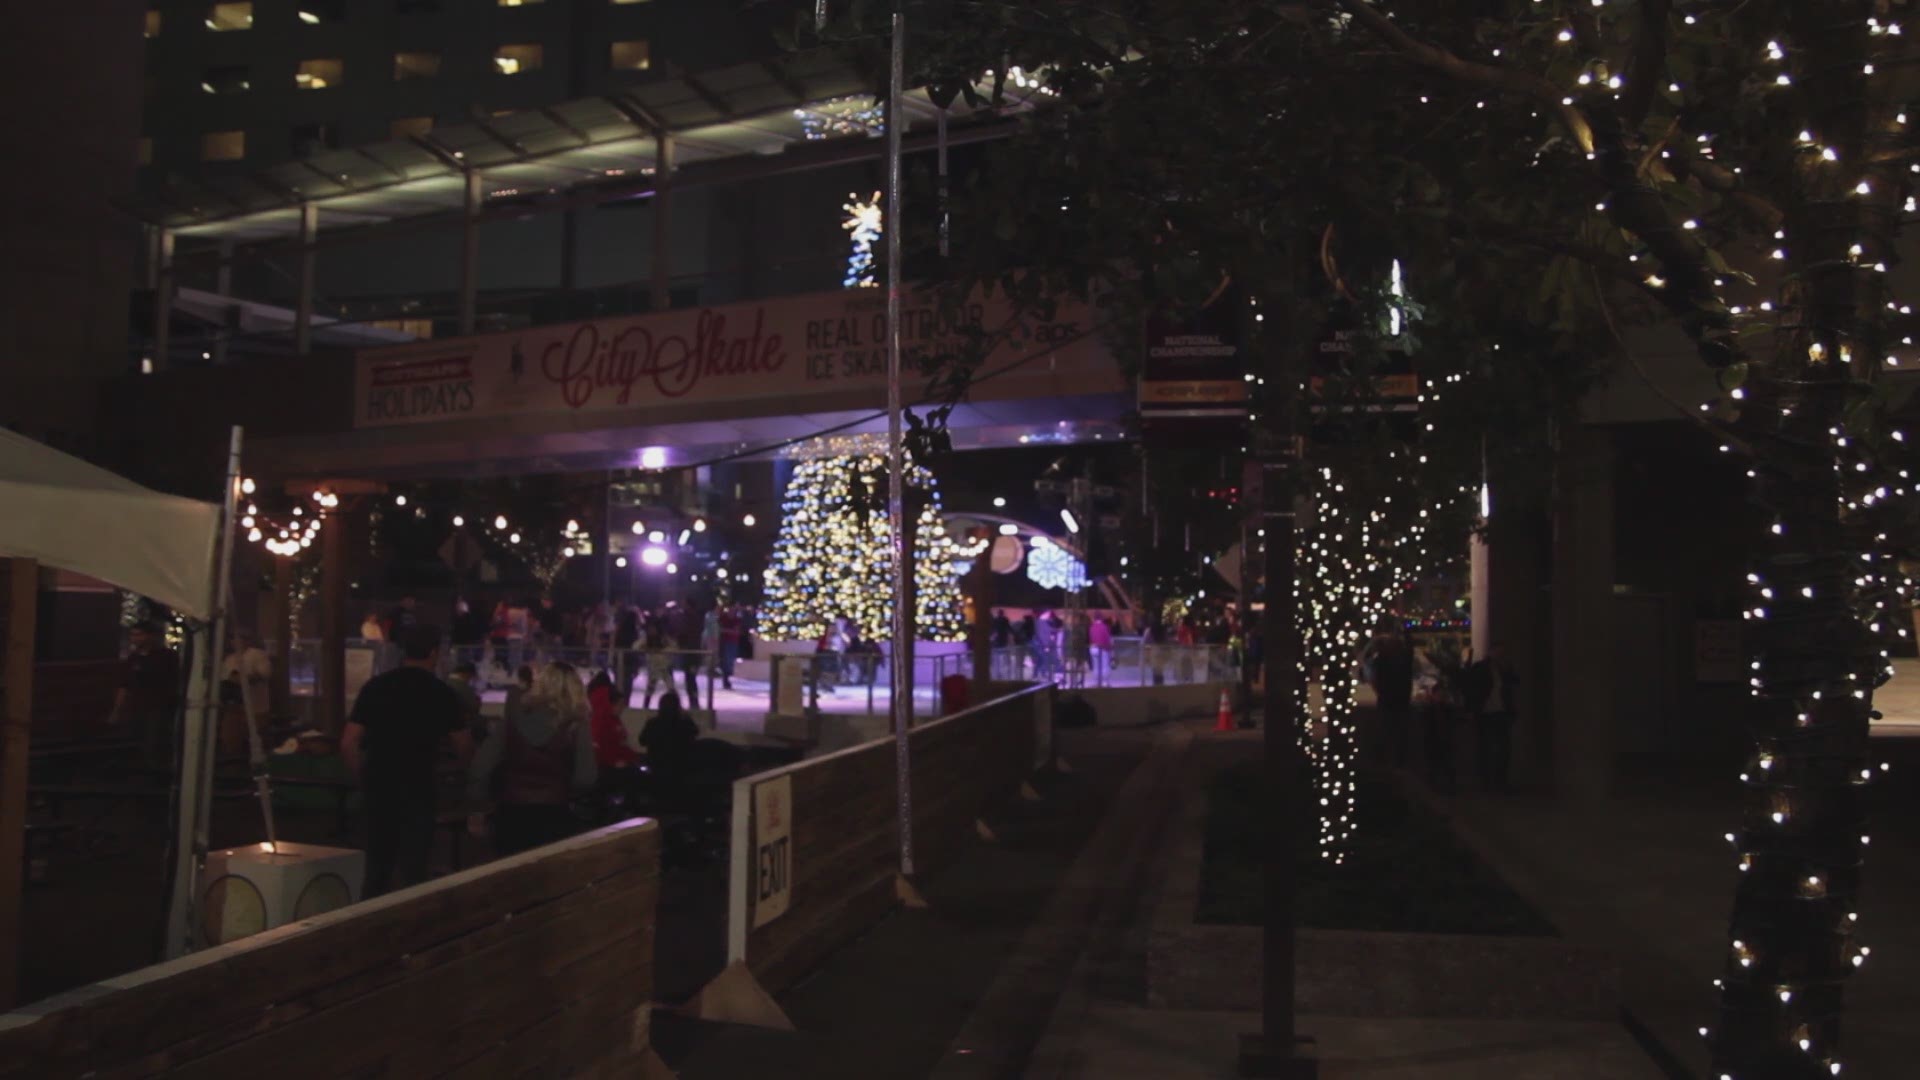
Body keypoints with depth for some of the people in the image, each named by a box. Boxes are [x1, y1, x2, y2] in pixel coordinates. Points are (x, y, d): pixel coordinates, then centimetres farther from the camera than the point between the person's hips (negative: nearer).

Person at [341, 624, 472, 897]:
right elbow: (464, 749, 2)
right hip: (418, 791, -4)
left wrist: (365, 779, 11)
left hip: (378, 790, 4)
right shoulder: (442, 693, -5)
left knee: (376, 870, 15)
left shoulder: (375, 686, 3)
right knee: (411, 872, 1)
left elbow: (348, 745, -1)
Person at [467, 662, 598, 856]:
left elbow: (482, 763, 1)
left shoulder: (515, 714, 3)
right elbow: (585, 779, -10)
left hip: (510, 811, 3)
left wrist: (476, 807, 7)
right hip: (552, 814, -3)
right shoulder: (576, 723, -6)